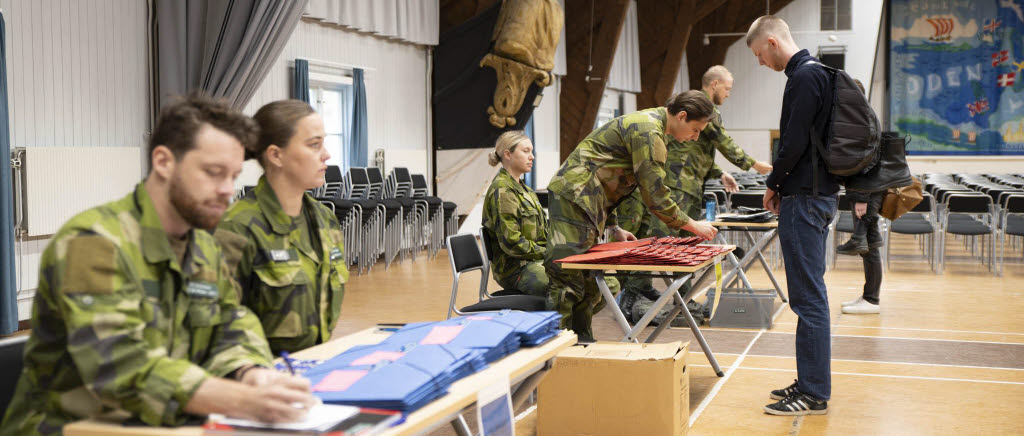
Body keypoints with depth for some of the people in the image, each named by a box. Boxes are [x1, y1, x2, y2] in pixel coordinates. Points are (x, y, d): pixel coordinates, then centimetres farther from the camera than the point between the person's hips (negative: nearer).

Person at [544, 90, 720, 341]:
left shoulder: (648, 122, 18)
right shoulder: (648, 132, -15)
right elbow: (654, 195, -17)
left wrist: (613, 227, 19)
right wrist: (693, 226, -6)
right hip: (574, 198, -11)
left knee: (589, 281, 14)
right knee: (567, 281, -12)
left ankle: (582, 344, 21)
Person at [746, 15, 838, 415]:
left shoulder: (805, 76, -15)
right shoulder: (814, 72, 17)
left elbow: (795, 142, -19)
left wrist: (774, 184, -4)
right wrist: (782, 186, 13)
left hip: (805, 198, -10)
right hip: (815, 193, 10)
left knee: (808, 296, -7)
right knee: (809, 293, 14)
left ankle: (814, 395, -2)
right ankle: (811, 381, 22)